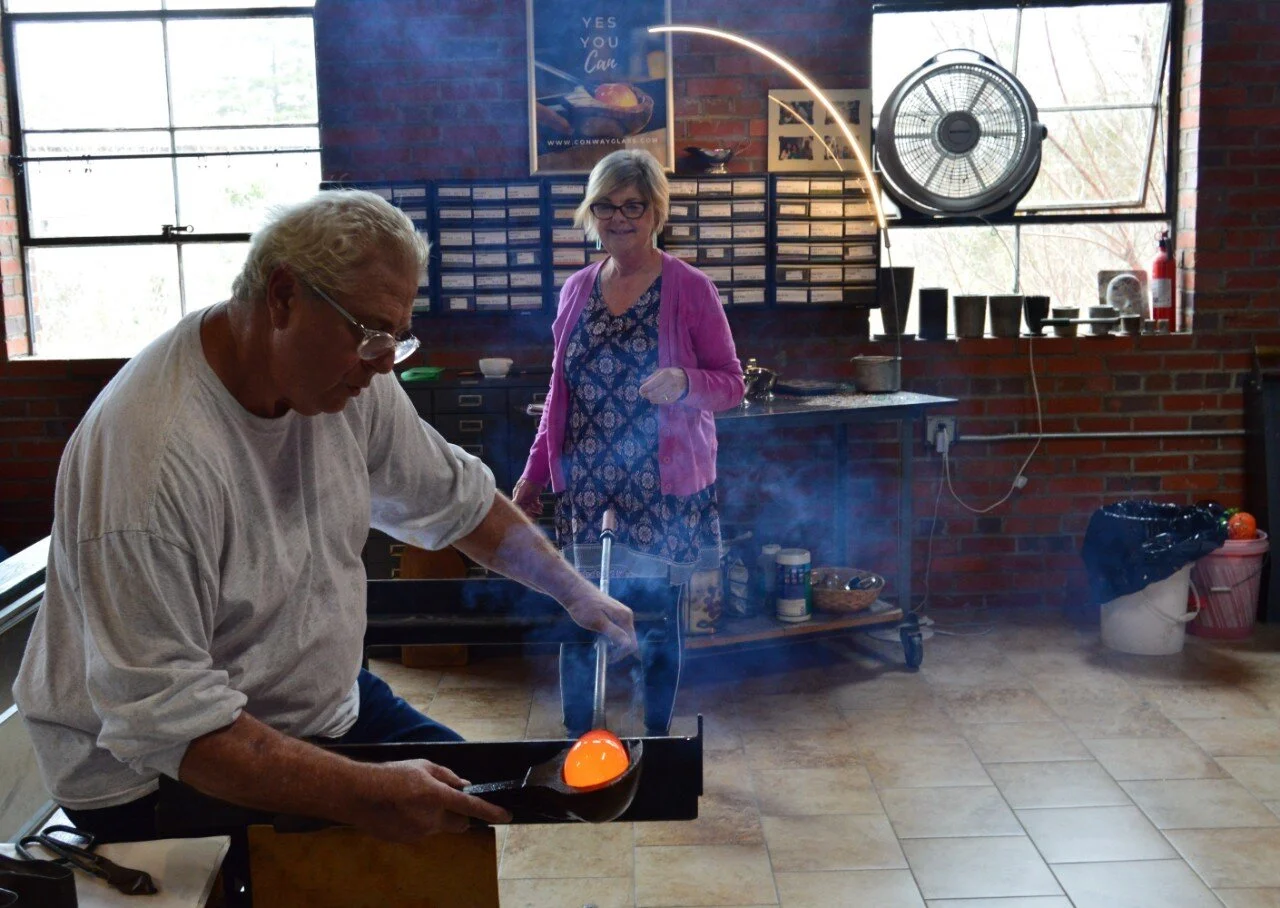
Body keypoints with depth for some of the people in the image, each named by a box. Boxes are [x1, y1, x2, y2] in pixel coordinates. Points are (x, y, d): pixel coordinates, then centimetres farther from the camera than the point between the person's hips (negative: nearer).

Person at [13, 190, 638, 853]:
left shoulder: (348, 375, -6)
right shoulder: (150, 455, -31)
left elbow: (455, 497, 11)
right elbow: (161, 720, -31)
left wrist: (575, 592, 9)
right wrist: (362, 795, -36)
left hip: (328, 705, 8)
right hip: (162, 775, -7)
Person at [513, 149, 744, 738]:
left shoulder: (690, 289, -3)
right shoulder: (577, 291, 10)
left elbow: (731, 383, -2)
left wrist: (684, 384, -23)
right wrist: (535, 473, 14)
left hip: (663, 489, -3)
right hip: (585, 486, 3)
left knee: (658, 614, 6)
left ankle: (657, 740, 24)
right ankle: (576, 741, 19)